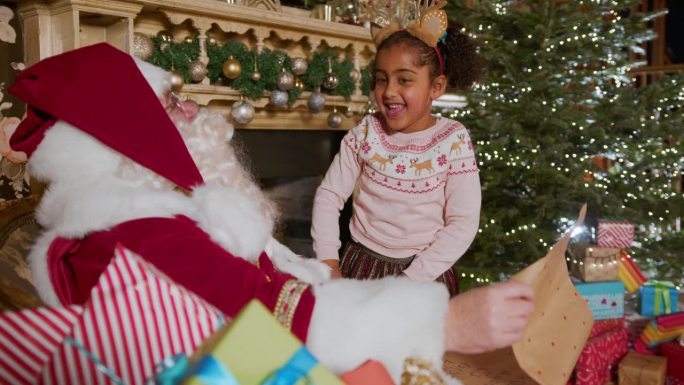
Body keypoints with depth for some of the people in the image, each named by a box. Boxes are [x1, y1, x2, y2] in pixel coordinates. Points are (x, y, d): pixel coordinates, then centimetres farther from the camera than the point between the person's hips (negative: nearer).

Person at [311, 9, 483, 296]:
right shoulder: (365, 132, -5)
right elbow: (329, 195, -1)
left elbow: (463, 223, -13)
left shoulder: (453, 140, -12)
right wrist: (328, 261, -11)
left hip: (424, 274, -2)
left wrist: (412, 277, -17)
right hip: (361, 265, 2)